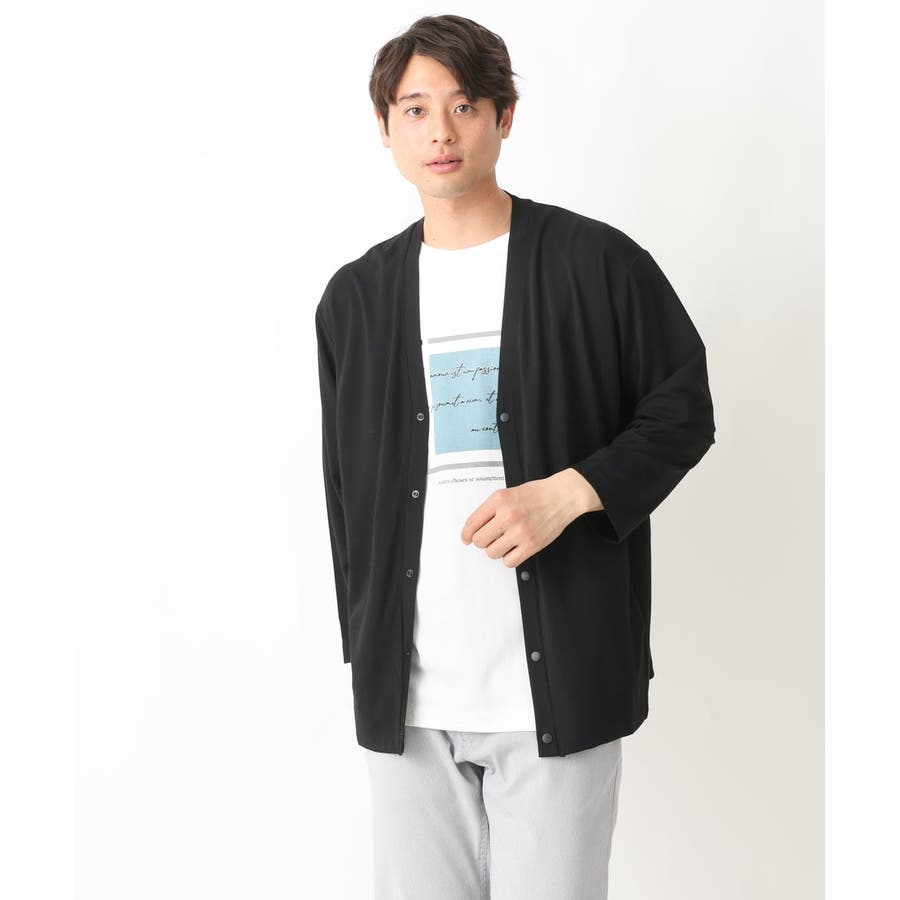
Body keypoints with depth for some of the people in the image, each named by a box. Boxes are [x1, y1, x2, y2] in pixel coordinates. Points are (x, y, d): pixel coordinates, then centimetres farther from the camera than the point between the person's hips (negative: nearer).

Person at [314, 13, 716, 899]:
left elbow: (684, 410, 1)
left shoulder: (596, 262, -2)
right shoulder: (355, 296, 9)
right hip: (405, 693, 3)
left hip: (558, 682, -3)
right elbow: (346, 485, 14)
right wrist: (363, 645, 13)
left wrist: (569, 491, -15)